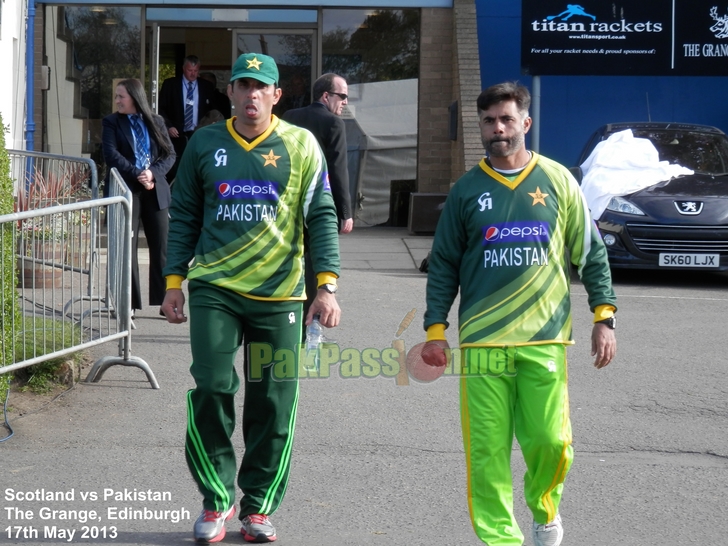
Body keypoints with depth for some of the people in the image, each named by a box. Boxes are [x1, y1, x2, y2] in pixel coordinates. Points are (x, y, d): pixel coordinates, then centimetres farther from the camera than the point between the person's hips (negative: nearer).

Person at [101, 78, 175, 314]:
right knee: (126, 248, 0)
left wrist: (153, 173, -12)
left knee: (162, 247, 1)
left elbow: (170, 154, 6)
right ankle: (129, 303, 6)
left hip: (155, 190, 2)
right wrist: (137, 175, -16)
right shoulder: (111, 123, 4)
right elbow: (111, 155, -8)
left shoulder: (155, 121, 9)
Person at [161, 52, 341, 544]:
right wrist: (174, 283, 7)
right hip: (215, 288, 0)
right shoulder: (205, 144, 7)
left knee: (273, 403, 2)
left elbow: (322, 217, 2)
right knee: (211, 388, -10)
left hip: (280, 294, 0)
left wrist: (327, 286, -7)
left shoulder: (301, 146, 3)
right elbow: (184, 216, 13)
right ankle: (216, 501, 6)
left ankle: (258, 506, 16)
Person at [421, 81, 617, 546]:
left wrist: (604, 317, 3)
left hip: (545, 338, 0)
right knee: (487, 450, -3)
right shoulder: (467, 190, 8)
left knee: (550, 441, -4)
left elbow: (591, 253, 10)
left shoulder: (557, 181, 7)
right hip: (482, 341, 1)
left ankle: (545, 508, 25)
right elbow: (443, 264, 10)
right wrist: (436, 328, 3)